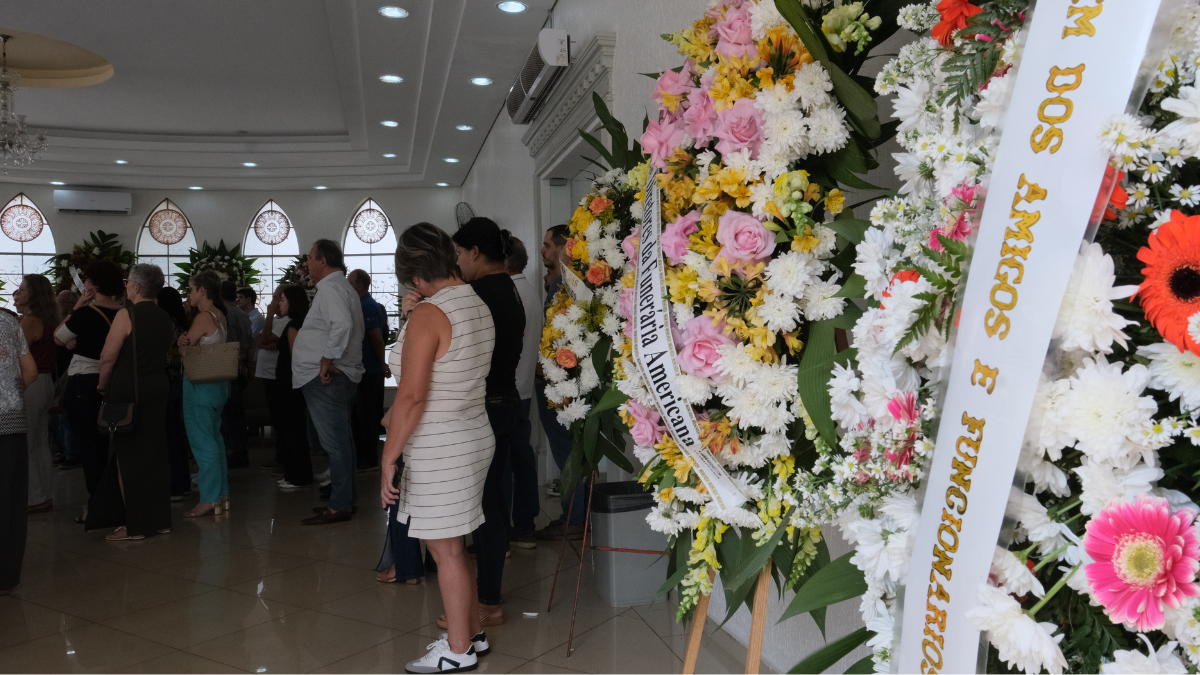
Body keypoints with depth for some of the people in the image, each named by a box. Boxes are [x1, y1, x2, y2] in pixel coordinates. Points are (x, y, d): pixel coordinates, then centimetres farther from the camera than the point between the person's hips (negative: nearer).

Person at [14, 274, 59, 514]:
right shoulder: (47, 321, 12)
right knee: (41, 443, 14)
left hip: (30, 385, -9)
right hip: (46, 383, 9)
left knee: (25, 444, -2)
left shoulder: (29, 321, -14)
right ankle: (46, 495, 21)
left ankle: (36, 499, 3)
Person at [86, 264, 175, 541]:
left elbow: (108, 358, -12)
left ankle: (135, 525, 6)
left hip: (127, 390, -6)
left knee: (127, 456, 3)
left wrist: (103, 386, 2)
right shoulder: (165, 318, 8)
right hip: (158, 388, 6)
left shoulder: (126, 315, -11)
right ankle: (160, 519, 18)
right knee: (155, 453, 12)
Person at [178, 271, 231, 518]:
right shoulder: (221, 316, 11)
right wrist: (185, 341, -6)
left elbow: (185, 347, -13)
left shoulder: (203, 317, -15)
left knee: (202, 441, -5)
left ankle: (209, 499, -2)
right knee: (215, 439, 14)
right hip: (218, 384, 9)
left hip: (200, 384, -9)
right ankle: (222, 494, 20)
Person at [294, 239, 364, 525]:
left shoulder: (330, 288, -13)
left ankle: (339, 505, -2)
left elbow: (342, 324, -30)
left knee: (335, 442, -7)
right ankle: (347, 498, 24)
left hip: (325, 377, -11)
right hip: (340, 376, 11)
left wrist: (327, 359, -25)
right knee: (341, 440, 15)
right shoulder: (343, 286, 21)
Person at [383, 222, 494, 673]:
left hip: (439, 450, -9)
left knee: (446, 550, 5)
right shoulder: (479, 306, 8)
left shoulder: (429, 314, -18)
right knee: (452, 547, 20)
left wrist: (388, 459, -16)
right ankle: (472, 633, 32)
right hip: (475, 438, 9)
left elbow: (412, 396, -23)